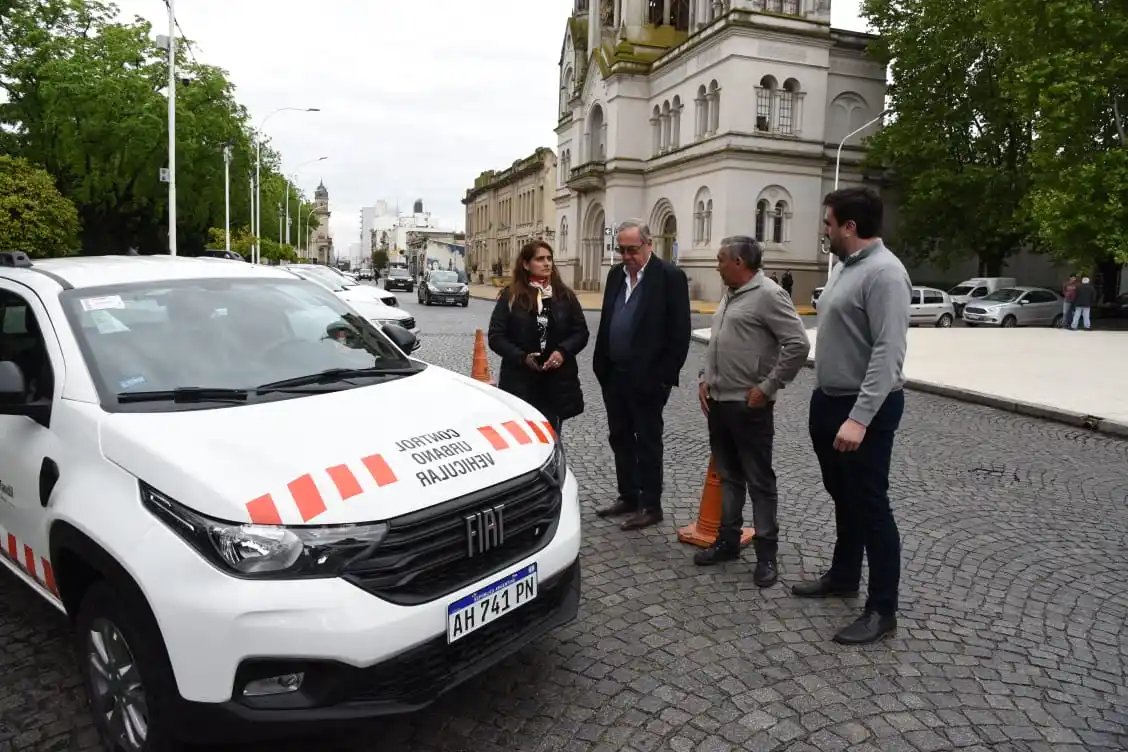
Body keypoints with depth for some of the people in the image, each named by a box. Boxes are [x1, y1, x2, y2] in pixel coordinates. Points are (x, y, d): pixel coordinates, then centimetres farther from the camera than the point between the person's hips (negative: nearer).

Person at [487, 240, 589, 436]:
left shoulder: (565, 295, 6)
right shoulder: (510, 296, -1)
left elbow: (581, 332, 7)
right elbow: (495, 336, -2)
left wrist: (563, 351, -12)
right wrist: (521, 357, -16)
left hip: (558, 380, 2)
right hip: (520, 381, -2)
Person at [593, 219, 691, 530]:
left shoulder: (670, 276, -10)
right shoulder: (616, 274, 10)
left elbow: (679, 332, -11)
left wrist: (665, 375, -14)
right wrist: (600, 365, 9)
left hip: (647, 378, -7)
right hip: (614, 374, 7)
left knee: (647, 442, 3)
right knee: (620, 439, 14)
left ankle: (650, 505, 15)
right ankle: (628, 497, 28)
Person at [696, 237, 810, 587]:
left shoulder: (769, 295, -14)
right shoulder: (729, 296, 14)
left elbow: (798, 344, -19)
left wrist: (768, 387, -17)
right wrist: (705, 378, 10)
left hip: (748, 405, -9)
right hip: (718, 400, 9)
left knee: (759, 480, 2)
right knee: (728, 476, 16)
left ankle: (767, 553, 12)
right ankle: (728, 540, 28)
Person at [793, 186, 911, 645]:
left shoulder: (884, 272, -19)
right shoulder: (846, 266, 11)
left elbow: (889, 353, -26)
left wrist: (860, 418, -31)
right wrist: (825, 400, 16)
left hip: (864, 409, -9)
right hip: (828, 401, 10)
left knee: (869, 505, 0)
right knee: (843, 498, 20)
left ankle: (882, 609, 13)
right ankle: (843, 577, 37)